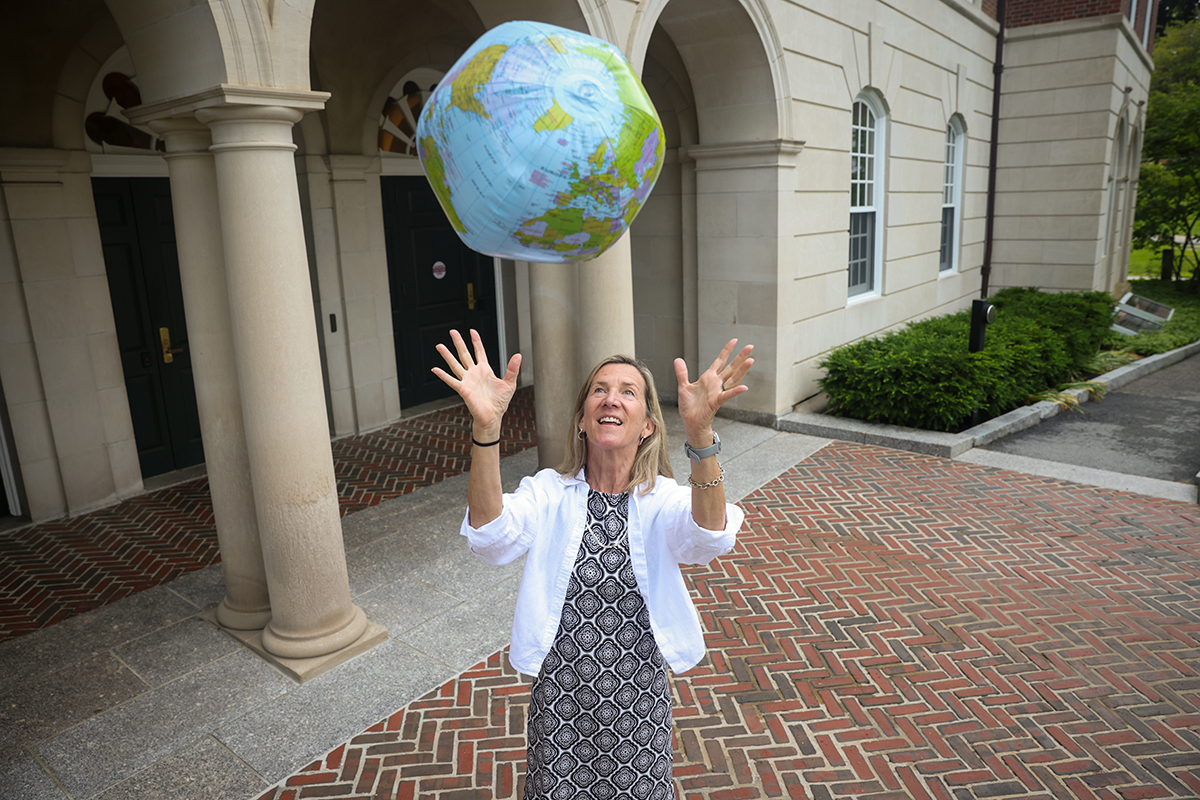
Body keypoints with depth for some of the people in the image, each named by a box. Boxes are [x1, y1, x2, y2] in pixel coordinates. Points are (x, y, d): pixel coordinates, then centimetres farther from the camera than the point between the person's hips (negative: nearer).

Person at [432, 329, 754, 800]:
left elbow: (709, 537, -32)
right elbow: (493, 539, -28)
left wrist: (700, 434, -50)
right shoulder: (550, 491, -8)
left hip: (638, 698, 0)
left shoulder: (662, 499, -10)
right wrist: (486, 428, -43)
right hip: (559, 703, 1)